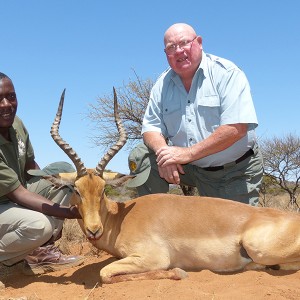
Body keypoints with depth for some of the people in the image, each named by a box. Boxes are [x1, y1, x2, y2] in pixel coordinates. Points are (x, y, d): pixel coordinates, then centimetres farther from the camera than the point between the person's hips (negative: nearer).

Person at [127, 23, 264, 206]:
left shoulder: (227, 74, -15)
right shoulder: (163, 84, 1)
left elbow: (237, 128, -25)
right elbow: (152, 127, 1)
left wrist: (188, 153, -25)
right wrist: (163, 152, -23)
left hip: (235, 172, -3)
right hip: (191, 168, 4)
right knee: (140, 157, -10)